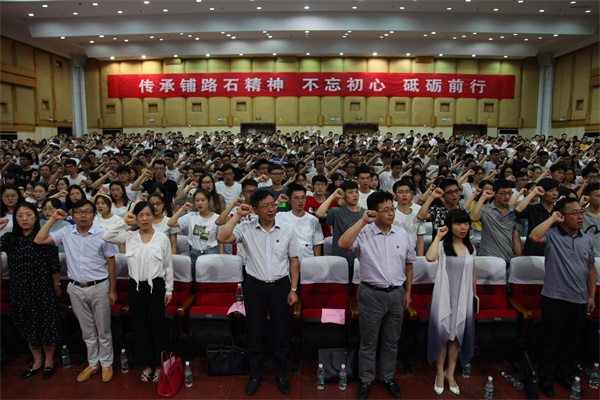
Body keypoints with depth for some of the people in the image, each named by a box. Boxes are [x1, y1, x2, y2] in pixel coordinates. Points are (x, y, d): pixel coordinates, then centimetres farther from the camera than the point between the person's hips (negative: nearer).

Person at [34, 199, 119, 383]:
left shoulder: (103, 235, -9)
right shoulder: (66, 232, 2)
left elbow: (111, 264, -4)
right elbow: (39, 240, -2)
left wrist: (112, 290, -3)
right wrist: (53, 219, -2)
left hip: (99, 287, -3)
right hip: (76, 289, 3)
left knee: (103, 330, 10)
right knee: (87, 330, 17)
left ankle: (106, 364, 26)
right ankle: (92, 363, 32)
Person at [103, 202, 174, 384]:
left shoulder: (162, 238, -5)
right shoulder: (129, 237, 2)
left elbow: (168, 266, -1)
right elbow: (107, 237, -9)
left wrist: (169, 289, -1)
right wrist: (124, 222, -9)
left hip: (156, 286, -3)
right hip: (135, 286, 3)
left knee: (157, 326, 7)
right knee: (140, 326, 12)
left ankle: (158, 365, 22)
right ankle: (147, 364, 27)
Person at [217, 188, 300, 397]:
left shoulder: (287, 229, -4)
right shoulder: (246, 229, -6)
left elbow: (294, 260, 1)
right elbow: (222, 238, -20)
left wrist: (293, 289, -1)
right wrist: (237, 215, -17)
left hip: (280, 285, 0)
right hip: (254, 286, 0)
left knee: (281, 332, 13)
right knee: (254, 332, 13)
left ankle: (281, 373, 34)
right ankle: (255, 374, 33)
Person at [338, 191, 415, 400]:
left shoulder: (402, 234, 1)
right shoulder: (364, 233, -12)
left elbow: (408, 263, 12)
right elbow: (343, 244, -32)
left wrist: (407, 291, 13)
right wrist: (362, 221, -28)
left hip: (396, 294, 4)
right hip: (371, 294, -3)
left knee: (391, 341, 18)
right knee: (368, 342, 12)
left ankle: (388, 377, 38)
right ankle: (366, 380, 30)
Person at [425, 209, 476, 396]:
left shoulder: (470, 248, 8)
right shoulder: (442, 245, -7)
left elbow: (472, 274, 15)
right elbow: (430, 257, -29)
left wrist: (475, 294, 16)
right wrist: (438, 236, -20)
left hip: (463, 298, 4)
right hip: (444, 297, -4)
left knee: (458, 335, 10)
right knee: (443, 334, 5)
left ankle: (450, 373, 26)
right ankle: (439, 373, 21)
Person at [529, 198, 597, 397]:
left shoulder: (588, 240, 8)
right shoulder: (552, 235, -9)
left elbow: (591, 269, 15)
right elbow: (534, 237, -32)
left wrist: (591, 296, 11)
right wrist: (552, 218, -20)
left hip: (580, 301, 5)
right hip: (555, 299, -5)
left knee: (571, 341, 18)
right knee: (551, 341, 6)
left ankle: (565, 374, 35)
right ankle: (546, 377, 22)